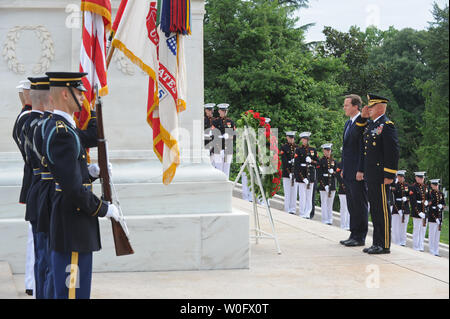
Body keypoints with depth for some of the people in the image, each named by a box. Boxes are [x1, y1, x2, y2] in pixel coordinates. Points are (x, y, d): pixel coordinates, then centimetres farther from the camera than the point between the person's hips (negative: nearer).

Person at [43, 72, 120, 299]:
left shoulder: (58, 127, 13)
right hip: (73, 227, -11)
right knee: (73, 290, -5)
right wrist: (104, 209, -13)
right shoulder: (63, 133, -20)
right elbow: (73, 188, -23)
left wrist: (91, 173, 10)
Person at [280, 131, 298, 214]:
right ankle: (287, 210, 1)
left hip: (295, 172, 3)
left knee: (294, 191, 2)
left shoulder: (297, 147, 11)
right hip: (286, 172, -3)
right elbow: (284, 161, -8)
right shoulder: (283, 147, -1)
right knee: (287, 192, -3)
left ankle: (293, 210, 6)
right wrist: (289, 172, -14)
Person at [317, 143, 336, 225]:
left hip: (332, 184, 4)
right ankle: (325, 220, 0)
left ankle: (330, 219, 13)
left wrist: (333, 172, -11)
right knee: (324, 203, -3)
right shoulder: (321, 161, -2)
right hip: (323, 184, -4)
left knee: (330, 203, 8)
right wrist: (324, 185, -14)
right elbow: (319, 174, -7)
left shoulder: (333, 161, 11)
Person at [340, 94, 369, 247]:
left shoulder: (362, 123, -13)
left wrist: (360, 170, -20)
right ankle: (354, 235, 20)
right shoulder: (348, 123, 17)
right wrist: (343, 169, 19)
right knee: (352, 205, 13)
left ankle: (360, 238, 1)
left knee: (359, 205, -4)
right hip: (348, 172, 10)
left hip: (358, 172, -10)